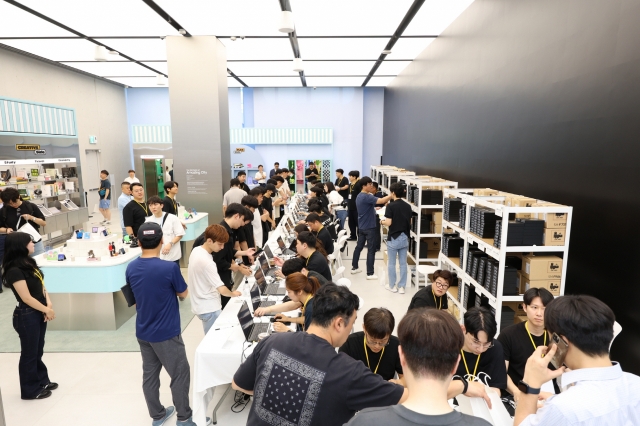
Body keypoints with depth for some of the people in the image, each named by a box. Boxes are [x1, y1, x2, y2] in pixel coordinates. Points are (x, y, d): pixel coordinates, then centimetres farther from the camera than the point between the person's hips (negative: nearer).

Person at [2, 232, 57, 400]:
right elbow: (27, 298, -21)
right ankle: (30, 390, 23)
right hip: (27, 316, -8)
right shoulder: (14, 270, -22)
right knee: (29, 353, 7)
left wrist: (49, 303, -6)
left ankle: (42, 381, 35)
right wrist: (47, 309, -11)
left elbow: (41, 284, 8)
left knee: (38, 351, 21)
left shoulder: (29, 263, 5)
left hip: (38, 313, 8)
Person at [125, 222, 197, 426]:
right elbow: (184, 294, -8)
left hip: (143, 332, 6)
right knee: (180, 374, 9)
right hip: (166, 333, -6)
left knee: (149, 374, 18)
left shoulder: (130, 268, -5)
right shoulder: (170, 268, -24)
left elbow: (135, 296, 10)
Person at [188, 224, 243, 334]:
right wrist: (233, 294, -8)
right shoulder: (206, 262, -28)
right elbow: (222, 290, -28)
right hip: (209, 309, -9)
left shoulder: (196, 251, 0)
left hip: (201, 305, 9)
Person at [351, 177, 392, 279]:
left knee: (359, 247, 17)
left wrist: (374, 208, 13)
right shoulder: (367, 197, -21)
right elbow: (381, 201, -32)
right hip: (369, 227, -9)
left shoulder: (359, 196, 10)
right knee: (371, 250, -2)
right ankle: (370, 274, 2)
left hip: (361, 227, 9)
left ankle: (354, 267, 27)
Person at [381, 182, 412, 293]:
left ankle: (392, 286, 18)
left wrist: (382, 222, 1)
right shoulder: (408, 206, 3)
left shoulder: (390, 206, -14)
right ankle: (402, 286, 16)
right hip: (405, 238, 5)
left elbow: (389, 222, -18)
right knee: (403, 263, 11)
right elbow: (410, 222, 8)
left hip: (393, 238, -5)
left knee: (391, 263, 9)